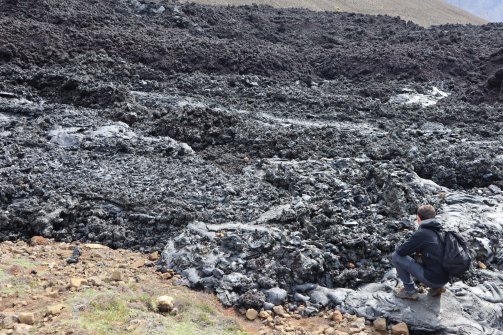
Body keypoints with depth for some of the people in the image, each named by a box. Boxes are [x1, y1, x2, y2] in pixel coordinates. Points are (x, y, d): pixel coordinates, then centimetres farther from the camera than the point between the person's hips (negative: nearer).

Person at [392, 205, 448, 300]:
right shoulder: (440, 230, 7)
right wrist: (417, 251, 17)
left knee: (396, 256, -5)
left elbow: (400, 251, -10)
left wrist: (412, 251, 11)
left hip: (432, 279, -8)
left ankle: (410, 291, 5)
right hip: (445, 278, 8)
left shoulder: (421, 233, -15)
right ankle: (436, 287, 17)